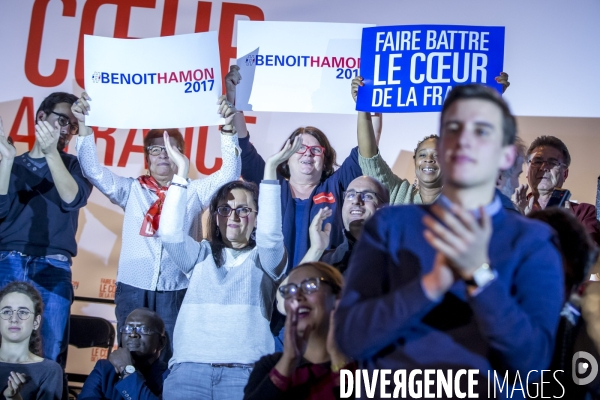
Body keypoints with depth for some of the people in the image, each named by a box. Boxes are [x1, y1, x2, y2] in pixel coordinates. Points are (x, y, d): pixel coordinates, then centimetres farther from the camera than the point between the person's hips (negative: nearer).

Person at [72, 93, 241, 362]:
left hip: (177, 291, -1)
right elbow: (93, 171, 4)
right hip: (133, 289, 1)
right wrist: (85, 127, -7)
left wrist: (228, 131, -14)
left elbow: (229, 174, -2)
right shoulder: (131, 189, 11)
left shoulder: (195, 191, 9)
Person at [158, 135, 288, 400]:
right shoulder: (201, 255, 19)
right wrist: (182, 170, -2)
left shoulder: (264, 260, 13)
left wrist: (271, 167, -12)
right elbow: (169, 232, 1)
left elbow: (270, 235, -9)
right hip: (189, 368, 2)